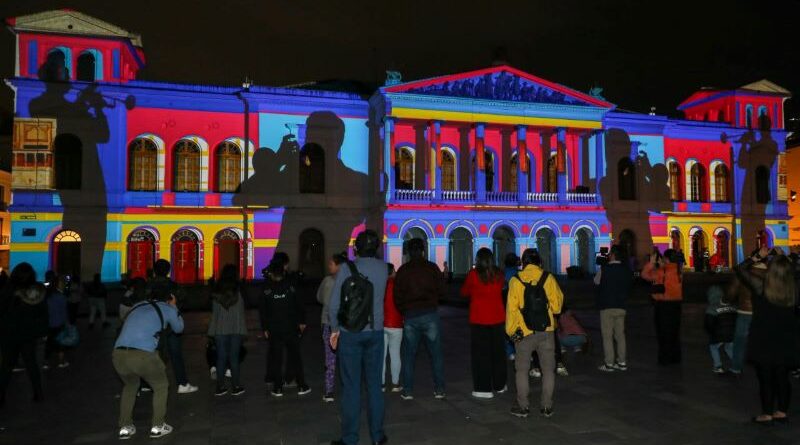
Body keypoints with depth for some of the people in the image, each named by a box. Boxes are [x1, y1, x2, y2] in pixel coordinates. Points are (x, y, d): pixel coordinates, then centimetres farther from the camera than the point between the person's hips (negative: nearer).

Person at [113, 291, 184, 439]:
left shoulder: (138, 306, 26)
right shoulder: (168, 309, 14)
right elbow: (179, 328, 33)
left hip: (118, 355, 5)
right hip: (143, 355, -5)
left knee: (130, 386, 33)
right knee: (161, 386, 22)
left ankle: (125, 427, 32)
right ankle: (158, 427, 22)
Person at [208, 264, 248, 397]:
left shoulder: (216, 290, 3)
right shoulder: (238, 290, -5)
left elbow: (213, 311, 6)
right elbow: (241, 312, -4)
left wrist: (215, 326, 13)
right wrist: (244, 327, 4)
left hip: (219, 329, 2)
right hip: (236, 328, -2)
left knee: (221, 357, 7)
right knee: (234, 357, 3)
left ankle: (220, 387, 9)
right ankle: (236, 387, 8)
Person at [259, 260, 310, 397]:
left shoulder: (267, 288, -3)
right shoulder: (290, 285, -3)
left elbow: (262, 311, -1)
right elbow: (299, 305, -1)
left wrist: (265, 328, 5)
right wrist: (302, 322, 8)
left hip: (274, 330, 0)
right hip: (291, 328, 0)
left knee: (276, 358, 8)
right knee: (295, 356, 9)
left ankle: (278, 388, 9)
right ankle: (301, 386, 11)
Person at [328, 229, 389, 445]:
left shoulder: (347, 268, -9)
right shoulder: (383, 268, 2)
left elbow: (334, 304, -8)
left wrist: (335, 328, 5)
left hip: (350, 333, -3)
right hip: (375, 332, 3)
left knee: (351, 386, 3)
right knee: (374, 385, 10)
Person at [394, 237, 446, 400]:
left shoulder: (402, 270, 1)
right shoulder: (432, 267, -1)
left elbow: (397, 297, 2)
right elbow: (441, 291, 1)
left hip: (410, 316, 1)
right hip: (430, 314, -1)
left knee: (409, 355, 9)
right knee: (436, 353, 8)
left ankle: (408, 391, 11)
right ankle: (439, 389, 11)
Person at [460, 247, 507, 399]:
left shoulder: (473, 274, -12)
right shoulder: (499, 274, -3)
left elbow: (464, 292, 1)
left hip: (479, 319, -4)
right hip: (498, 318, 4)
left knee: (481, 353, 4)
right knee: (498, 352, 15)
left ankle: (484, 389, 5)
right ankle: (499, 385, 27)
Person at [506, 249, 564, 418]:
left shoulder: (516, 281, -5)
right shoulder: (548, 278, -3)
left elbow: (512, 308, -5)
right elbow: (557, 305, -2)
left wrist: (511, 330, 4)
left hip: (524, 331, -1)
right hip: (546, 330, 1)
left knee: (522, 369, 9)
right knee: (548, 369, 11)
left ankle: (523, 406, 13)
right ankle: (547, 406, 15)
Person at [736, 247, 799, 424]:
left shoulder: (761, 285, -17)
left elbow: (741, 269, -5)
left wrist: (758, 256, 4)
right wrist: (783, 260, 12)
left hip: (763, 341, -4)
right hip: (785, 341, 4)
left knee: (765, 378, 5)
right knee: (782, 378, 15)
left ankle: (767, 414, 12)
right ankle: (782, 411, 24)